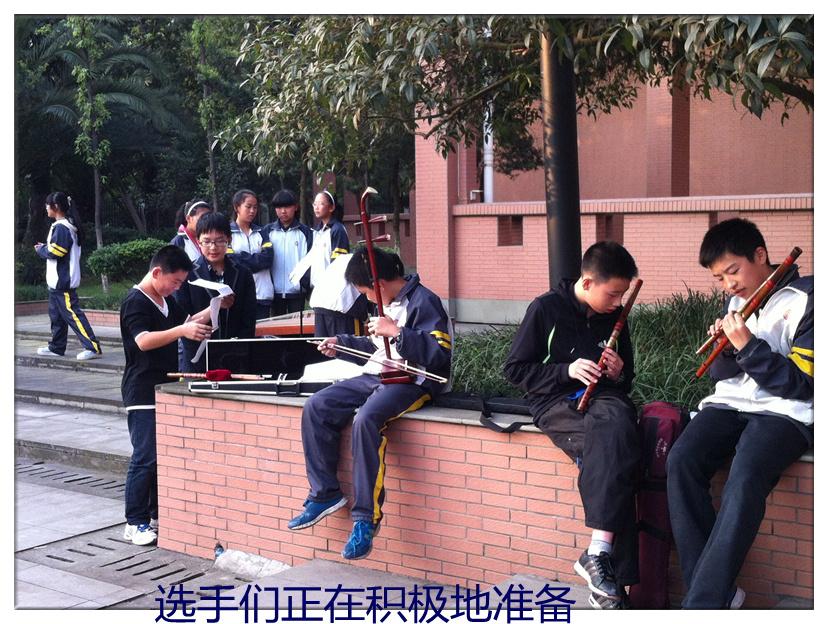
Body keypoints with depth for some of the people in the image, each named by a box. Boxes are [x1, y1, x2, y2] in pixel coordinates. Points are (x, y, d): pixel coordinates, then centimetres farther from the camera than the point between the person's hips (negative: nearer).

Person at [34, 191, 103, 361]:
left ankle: (93, 347, -14)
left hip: (62, 281, -10)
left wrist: (40, 249, -3)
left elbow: (55, 252, -20)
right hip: (58, 281, 10)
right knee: (56, 315, 16)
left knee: (72, 313, -11)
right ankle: (56, 347, 24)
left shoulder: (61, 228, -17)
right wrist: (45, 247, 9)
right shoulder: (67, 226, 15)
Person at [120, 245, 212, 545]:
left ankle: (158, 515, 22)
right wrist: (182, 331, -38)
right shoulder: (135, 302, -13)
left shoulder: (166, 301, 15)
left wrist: (212, 310, 10)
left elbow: (186, 322, 27)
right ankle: (135, 523, -1)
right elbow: (143, 340, -26)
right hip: (143, 393, -9)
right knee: (146, 458, -8)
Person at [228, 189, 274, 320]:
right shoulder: (227, 233, 5)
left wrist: (243, 260, -6)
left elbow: (268, 258, 1)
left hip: (262, 294, 3)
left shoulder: (261, 232, 17)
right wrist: (256, 260, -4)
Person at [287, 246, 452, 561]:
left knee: (365, 419, -36)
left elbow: (440, 355, -23)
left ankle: (366, 517, -28)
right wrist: (342, 344, 23)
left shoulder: (424, 302, -11)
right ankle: (325, 494, 1)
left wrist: (397, 331, -25)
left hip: (412, 381, -10)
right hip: (376, 377, 10)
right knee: (316, 407, -5)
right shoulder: (388, 303, 17)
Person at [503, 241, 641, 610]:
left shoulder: (614, 317, 14)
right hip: (556, 401, -4)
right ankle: (613, 571, -30)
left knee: (616, 425, -33)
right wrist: (566, 370, -12)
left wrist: (618, 374, 2)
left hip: (602, 398, 4)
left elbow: (626, 380, 27)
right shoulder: (546, 309, 0)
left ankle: (598, 554, -31)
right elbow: (514, 369, 0)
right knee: (616, 448, -33)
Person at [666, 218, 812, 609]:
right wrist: (726, 349, -5)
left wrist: (749, 346, -17)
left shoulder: (805, 300, -4)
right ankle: (719, 594, -23)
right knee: (681, 460, -25)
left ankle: (702, 604, -32)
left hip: (786, 412, -6)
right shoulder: (736, 300, 15)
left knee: (745, 478, -35)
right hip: (731, 404, 6)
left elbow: (803, 385, -8)